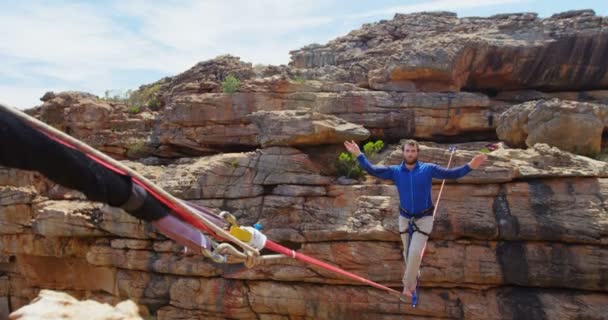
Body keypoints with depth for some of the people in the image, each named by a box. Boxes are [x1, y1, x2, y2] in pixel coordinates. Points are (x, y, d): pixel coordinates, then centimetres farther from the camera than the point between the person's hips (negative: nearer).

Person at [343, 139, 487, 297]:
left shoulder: (428, 169, -14)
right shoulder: (395, 171, -11)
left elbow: (451, 173, -18)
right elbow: (372, 170, -15)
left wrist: (470, 166, -32)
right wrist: (359, 154, -26)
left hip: (424, 218, -2)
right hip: (405, 217, 2)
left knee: (415, 252, -10)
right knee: (407, 252, 15)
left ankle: (407, 284, 11)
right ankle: (413, 279, 40)